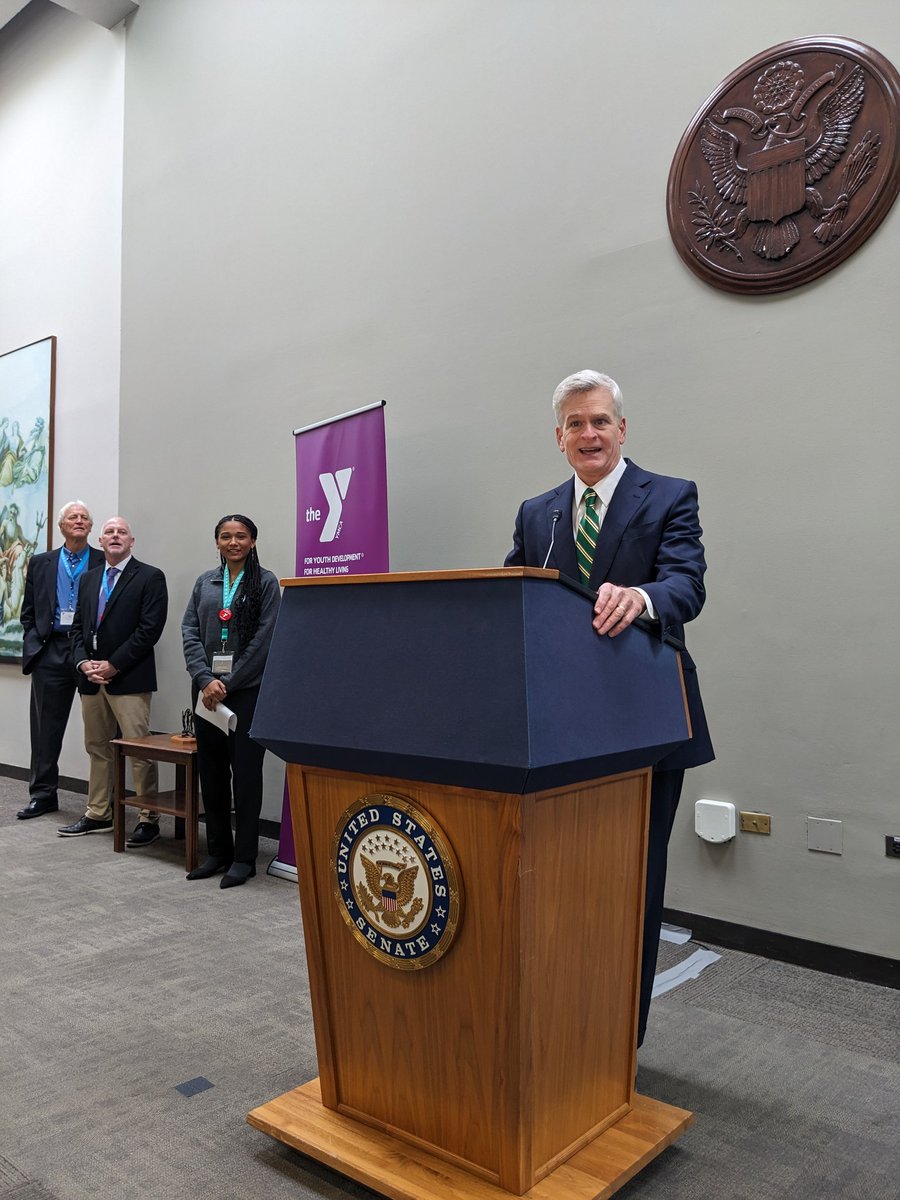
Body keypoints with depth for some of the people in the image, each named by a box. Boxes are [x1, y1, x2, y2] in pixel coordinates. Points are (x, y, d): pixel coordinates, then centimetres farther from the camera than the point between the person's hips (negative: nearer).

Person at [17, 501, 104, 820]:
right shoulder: (41, 564, 13)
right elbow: (29, 613, 13)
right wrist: (34, 647, 1)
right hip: (51, 653, 3)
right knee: (46, 727, 7)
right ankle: (42, 794, 18)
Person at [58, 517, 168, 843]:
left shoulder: (150, 577, -3)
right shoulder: (88, 579, 17)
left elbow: (150, 629, -11)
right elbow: (78, 626, 15)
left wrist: (113, 665, -14)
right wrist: (83, 662, -3)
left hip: (129, 678, -6)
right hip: (91, 678, 7)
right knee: (97, 748, 14)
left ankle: (148, 819, 3)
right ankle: (98, 814, 25)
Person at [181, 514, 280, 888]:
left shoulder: (265, 582, -1)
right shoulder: (205, 582, 12)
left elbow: (263, 640, -8)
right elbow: (189, 632, 6)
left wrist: (228, 684, -11)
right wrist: (205, 679, -8)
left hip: (248, 690, -4)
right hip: (207, 690, 4)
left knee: (246, 773, 1)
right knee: (211, 772, 9)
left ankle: (244, 857, 11)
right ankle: (218, 851, 23)